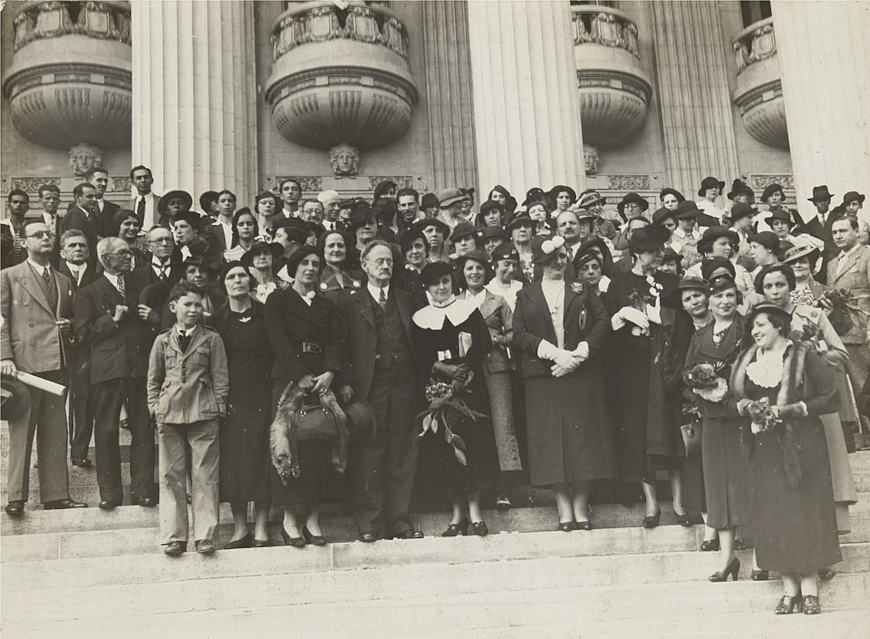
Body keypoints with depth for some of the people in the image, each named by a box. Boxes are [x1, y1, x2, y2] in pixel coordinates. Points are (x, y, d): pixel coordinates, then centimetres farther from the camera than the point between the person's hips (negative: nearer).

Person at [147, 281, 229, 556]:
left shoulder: (212, 339, 6)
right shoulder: (162, 341, 11)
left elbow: (220, 378, 5)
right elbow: (153, 379, 14)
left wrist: (218, 409, -2)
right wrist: (155, 408, 5)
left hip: (203, 414, -2)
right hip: (169, 414, 2)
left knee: (205, 476, -2)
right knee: (171, 476, 3)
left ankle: (204, 536, 3)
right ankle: (173, 536, 8)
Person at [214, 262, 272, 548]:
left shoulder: (265, 314, 2)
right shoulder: (218, 319, 5)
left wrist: (275, 391, -5)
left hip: (260, 395, -1)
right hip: (230, 396, 1)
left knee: (260, 456, -2)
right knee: (233, 458, 1)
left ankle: (261, 528, 5)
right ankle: (240, 528, 10)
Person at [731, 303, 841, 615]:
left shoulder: (804, 357, -4)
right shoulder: (747, 361, 10)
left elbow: (830, 398, -7)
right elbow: (735, 397, 16)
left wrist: (790, 409, -16)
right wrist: (747, 406, -6)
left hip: (801, 446, -4)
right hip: (763, 449, 4)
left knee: (805, 510, -2)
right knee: (772, 515, 1)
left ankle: (810, 588, 5)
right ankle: (789, 588, 9)